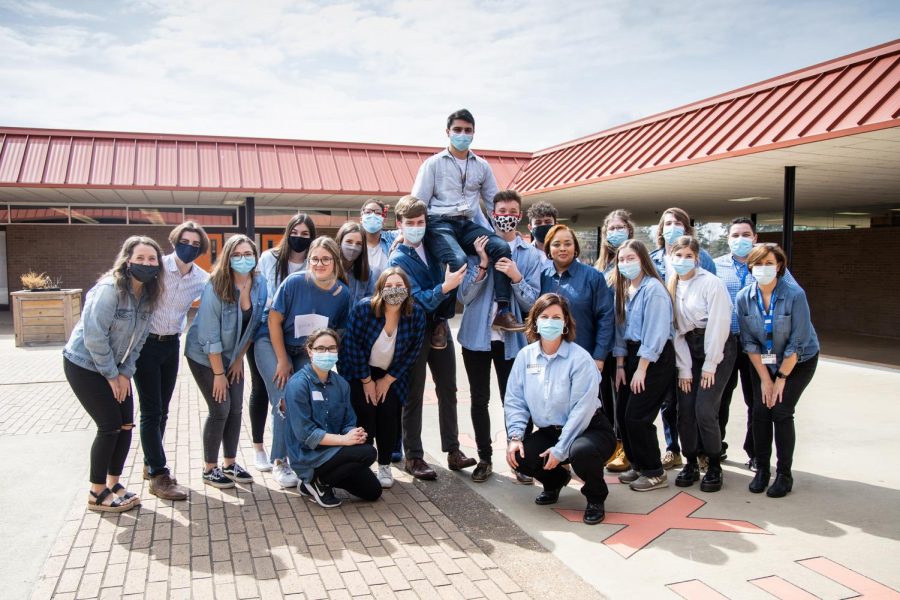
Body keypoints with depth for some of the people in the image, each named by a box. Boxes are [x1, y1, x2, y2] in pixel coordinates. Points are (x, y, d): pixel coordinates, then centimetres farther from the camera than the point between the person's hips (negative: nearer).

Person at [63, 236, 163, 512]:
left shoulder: (149, 293, -2)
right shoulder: (109, 289, -25)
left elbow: (139, 337, 4)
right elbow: (94, 336, -24)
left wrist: (125, 373, -2)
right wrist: (111, 375, -16)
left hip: (114, 366, 7)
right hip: (84, 365, -7)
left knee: (126, 425, 5)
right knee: (110, 426, -7)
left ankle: (113, 484, 22)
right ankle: (97, 494, 8)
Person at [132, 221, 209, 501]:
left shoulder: (203, 280, -3)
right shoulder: (157, 267, -15)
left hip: (172, 344, 5)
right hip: (146, 343, -5)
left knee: (161, 410, 16)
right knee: (151, 412, -2)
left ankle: (151, 463, 33)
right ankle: (159, 476, 5)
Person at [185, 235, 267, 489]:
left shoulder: (259, 283, -11)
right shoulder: (216, 287, -25)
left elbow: (252, 326, 1)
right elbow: (209, 336, -22)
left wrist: (239, 359, 2)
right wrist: (218, 373, -18)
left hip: (233, 355, 5)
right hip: (205, 356, -5)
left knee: (236, 408, 6)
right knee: (220, 409, -6)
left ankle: (230, 463, 21)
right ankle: (210, 469, 11)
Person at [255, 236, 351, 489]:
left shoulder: (343, 293, -12)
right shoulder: (294, 282, -21)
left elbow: (339, 331, 1)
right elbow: (274, 320, -14)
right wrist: (282, 361, -14)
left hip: (308, 353, 3)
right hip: (273, 344, -3)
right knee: (285, 401, -15)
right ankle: (279, 462, 2)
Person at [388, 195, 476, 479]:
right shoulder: (398, 259, -12)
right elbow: (418, 299, -21)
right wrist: (445, 286, -34)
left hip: (439, 327, 6)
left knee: (447, 390, 9)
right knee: (414, 397, 3)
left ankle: (453, 450, 18)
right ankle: (414, 457, 12)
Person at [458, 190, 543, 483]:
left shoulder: (531, 254, -1)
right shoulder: (477, 248, -1)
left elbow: (532, 302, -3)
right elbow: (465, 295, -7)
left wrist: (516, 277, -20)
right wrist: (483, 264, -19)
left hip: (512, 338, -1)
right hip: (477, 336, 1)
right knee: (479, 400, 9)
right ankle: (484, 458, 21)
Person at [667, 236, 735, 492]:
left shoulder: (711, 283, -12)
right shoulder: (671, 286, 5)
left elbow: (719, 325, -14)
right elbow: (675, 329, 3)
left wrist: (710, 365, -13)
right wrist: (683, 368, -1)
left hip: (718, 349, -5)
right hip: (689, 350, 5)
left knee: (704, 410, -11)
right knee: (685, 410, 0)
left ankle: (714, 467, 8)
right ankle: (690, 464, 18)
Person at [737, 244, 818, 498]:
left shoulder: (795, 295, -22)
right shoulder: (744, 298, -12)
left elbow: (798, 343, -19)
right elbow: (749, 342, -7)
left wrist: (781, 378, -15)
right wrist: (764, 379, -9)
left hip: (798, 362, -3)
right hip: (764, 362, 3)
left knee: (781, 412, -10)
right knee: (760, 411, -5)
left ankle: (784, 474, 4)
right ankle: (762, 469, 10)